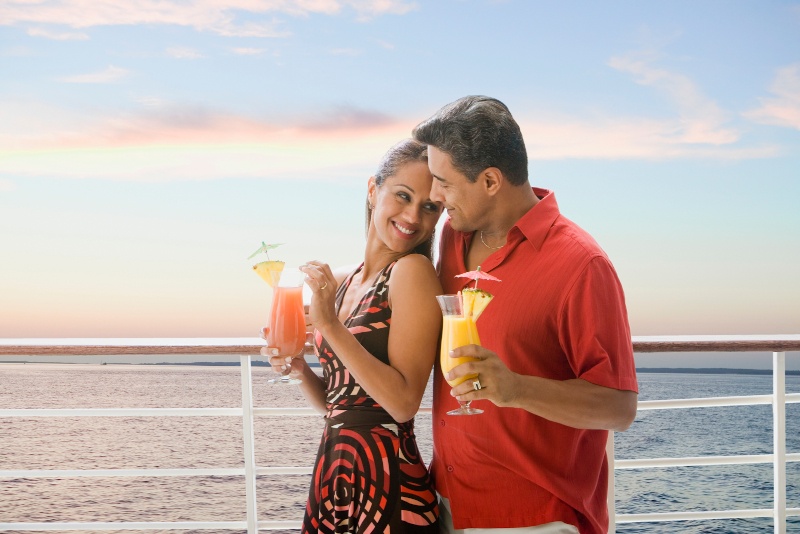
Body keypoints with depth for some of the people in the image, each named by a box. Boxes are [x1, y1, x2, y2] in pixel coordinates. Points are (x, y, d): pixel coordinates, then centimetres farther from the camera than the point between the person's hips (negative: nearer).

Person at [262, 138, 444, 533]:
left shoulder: (413, 271, -13)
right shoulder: (344, 283, 7)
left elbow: (404, 403, -20)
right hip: (334, 475, 7)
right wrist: (297, 369, -4)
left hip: (386, 486, -7)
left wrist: (331, 327, -21)